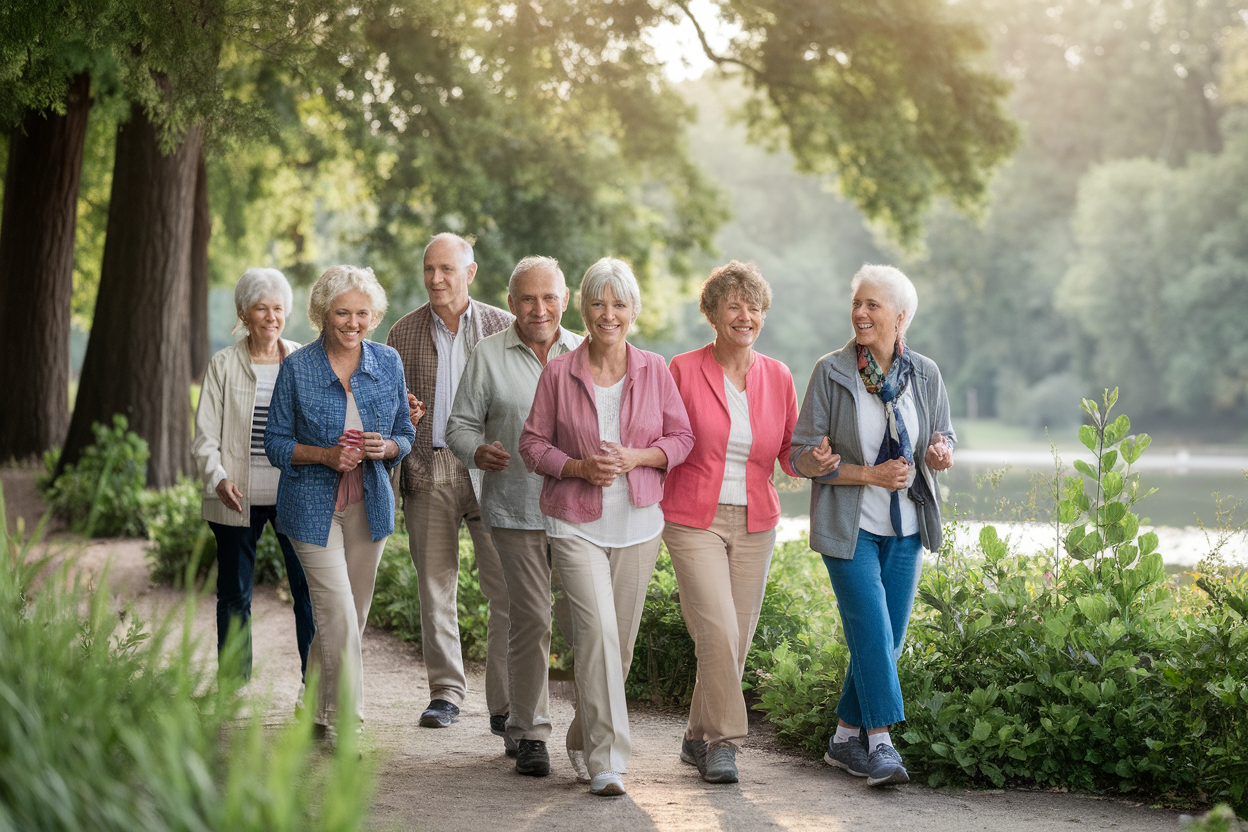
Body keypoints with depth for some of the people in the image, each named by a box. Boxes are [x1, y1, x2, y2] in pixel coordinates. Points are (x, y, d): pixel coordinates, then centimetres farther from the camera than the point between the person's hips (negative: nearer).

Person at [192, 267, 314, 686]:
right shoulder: (223, 365, 4)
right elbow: (205, 434, 1)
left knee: (310, 588, -6)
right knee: (234, 594, 6)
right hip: (239, 497, 0)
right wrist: (218, 478, -15)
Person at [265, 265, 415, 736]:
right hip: (314, 508, -4)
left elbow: (405, 435, 9)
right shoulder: (297, 369, -8)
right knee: (339, 618, -12)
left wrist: (385, 447, -14)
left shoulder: (388, 363, 2)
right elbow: (276, 444, -3)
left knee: (351, 618, 11)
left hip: (370, 506, 4)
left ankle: (319, 710, 29)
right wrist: (327, 455, -20)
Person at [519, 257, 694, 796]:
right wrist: (580, 467, -15)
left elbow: (681, 439, 6)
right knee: (597, 631, -17)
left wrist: (634, 457, -12)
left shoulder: (654, 371, 3)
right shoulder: (559, 373, -2)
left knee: (620, 641, 9)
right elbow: (533, 443, 2)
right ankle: (606, 762, -16)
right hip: (575, 523, -3)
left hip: (638, 523, 3)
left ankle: (585, 739, 32)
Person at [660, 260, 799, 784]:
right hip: (694, 522, -4)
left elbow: (790, 453, 10)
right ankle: (722, 741, -5)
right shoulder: (684, 371, -4)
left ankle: (698, 739, 22)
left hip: (755, 525, 4)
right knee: (717, 631, -17)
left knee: (736, 640, 5)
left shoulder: (777, 377, 6)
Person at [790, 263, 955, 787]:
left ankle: (846, 739, 19)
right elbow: (802, 455, -6)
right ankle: (880, 745, -8)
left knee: (889, 638, 6)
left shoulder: (925, 374, 3)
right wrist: (869, 475, -16)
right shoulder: (831, 373, -7)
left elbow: (944, 440, 13)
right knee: (871, 631, -13)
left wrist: (940, 454, -12)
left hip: (905, 526, 4)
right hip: (849, 524, -4)